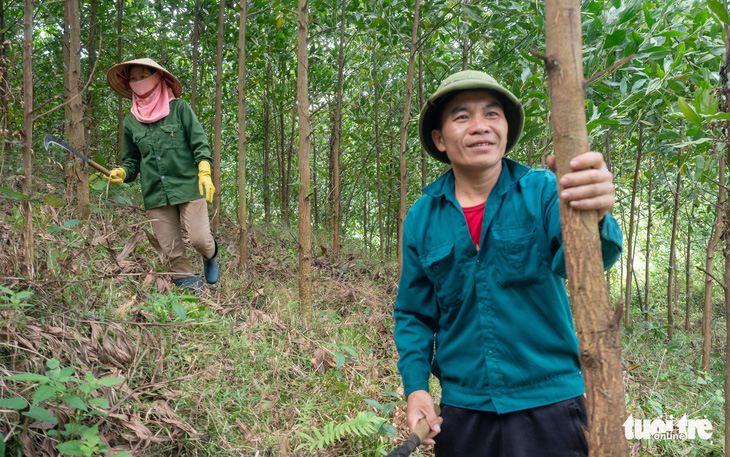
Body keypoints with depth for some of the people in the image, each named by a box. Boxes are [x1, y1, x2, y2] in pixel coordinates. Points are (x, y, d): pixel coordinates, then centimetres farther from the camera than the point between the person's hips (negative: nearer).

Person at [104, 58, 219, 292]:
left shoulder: (179, 108, 4)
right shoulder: (131, 121, 12)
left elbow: (199, 143, 0)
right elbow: (132, 160, 19)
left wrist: (204, 173, -13)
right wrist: (121, 174, -2)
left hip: (187, 186, -3)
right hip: (155, 194, 3)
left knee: (199, 238, -10)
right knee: (171, 250, 2)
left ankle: (210, 255, 25)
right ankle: (191, 288, 18)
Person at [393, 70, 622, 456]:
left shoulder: (543, 192, -7)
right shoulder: (422, 218, 0)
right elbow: (413, 315, 7)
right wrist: (415, 387, -5)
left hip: (548, 402, -2)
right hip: (461, 409, 2)